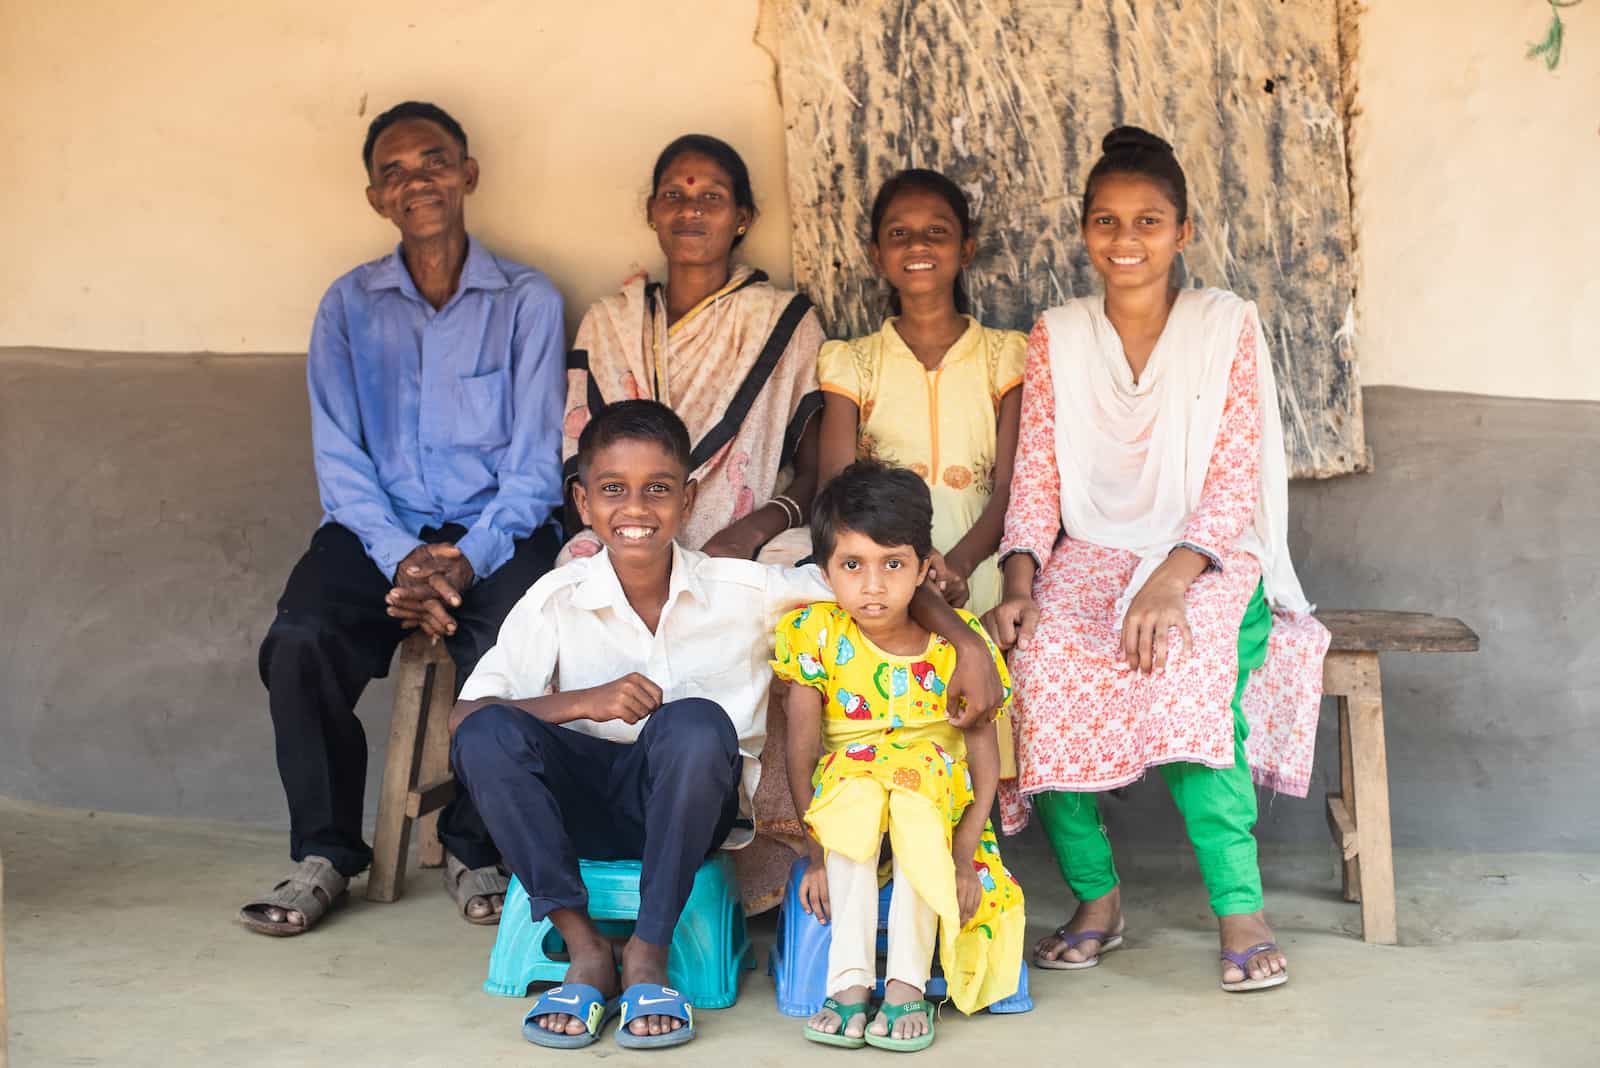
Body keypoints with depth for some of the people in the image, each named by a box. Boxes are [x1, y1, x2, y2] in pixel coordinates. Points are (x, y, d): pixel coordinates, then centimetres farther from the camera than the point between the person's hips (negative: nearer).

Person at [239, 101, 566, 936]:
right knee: (300, 641, -28)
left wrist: (466, 559, -19)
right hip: (380, 528, 2)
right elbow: (339, 459, 2)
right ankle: (325, 856, -10)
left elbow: (534, 462, -2)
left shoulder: (527, 301, 5)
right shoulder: (349, 306, 11)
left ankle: (474, 852, -8)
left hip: (497, 531, -2)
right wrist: (401, 558, -16)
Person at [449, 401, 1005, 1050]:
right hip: (583, 805, 1)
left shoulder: (742, 591, -5)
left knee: (696, 723, -35)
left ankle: (648, 955, -20)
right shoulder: (555, 601, -7)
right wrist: (583, 703, -28)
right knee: (487, 735, -29)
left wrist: (966, 643, -13)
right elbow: (464, 718, -14)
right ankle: (586, 952, -18)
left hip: (688, 811, -1)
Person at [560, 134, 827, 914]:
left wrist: (757, 526, -15)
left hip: (750, 555, -1)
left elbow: (818, 470, 5)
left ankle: (773, 844, -31)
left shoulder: (786, 324, 11)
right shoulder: (609, 325, 19)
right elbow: (582, 465, 14)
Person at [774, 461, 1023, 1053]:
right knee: (853, 777, -33)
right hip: (844, 801, 1)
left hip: (938, 806, 0)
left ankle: (908, 983, -34)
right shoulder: (817, 635, -10)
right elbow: (801, 753, -10)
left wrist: (964, 859, -15)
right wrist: (816, 852, -15)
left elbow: (985, 759, -7)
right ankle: (849, 981, -36)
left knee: (919, 776, -34)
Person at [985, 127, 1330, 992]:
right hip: (1090, 559, 2)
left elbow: (1234, 482, -7)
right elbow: (1036, 480, 4)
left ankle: (1240, 907, -27)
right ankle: (1095, 896, -15)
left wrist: (1171, 581, -23)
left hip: (1208, 560, -2)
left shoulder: (1226, 326, 0)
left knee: (1182, 668, -35)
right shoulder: (1057, 338, 9)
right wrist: (1020, 584, -14)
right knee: (1039, 661, -30)